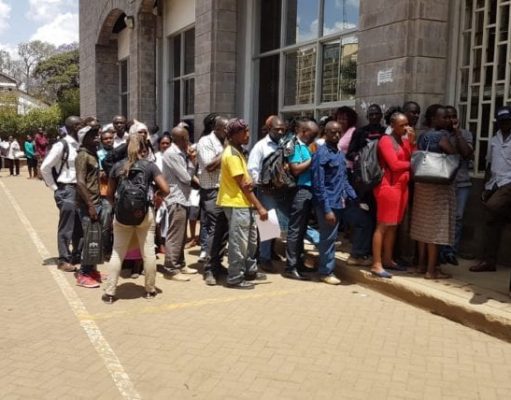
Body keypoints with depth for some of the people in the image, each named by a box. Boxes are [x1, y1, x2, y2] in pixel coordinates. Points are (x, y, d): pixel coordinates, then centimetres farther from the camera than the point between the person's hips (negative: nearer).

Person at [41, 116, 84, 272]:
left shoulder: (79, 145, 6)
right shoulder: (61, 145, -13)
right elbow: (45, 168, -13)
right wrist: (55, 187, -7)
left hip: (79, 189, 7)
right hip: (66, 190, -6)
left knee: (80, 226, 14)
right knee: (66, 227, 1)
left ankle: (77, 255, 29)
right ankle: (64, 259, 13)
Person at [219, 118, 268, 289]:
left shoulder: (237, 152, 13)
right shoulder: (232, 155, -17)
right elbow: (242, 184, -19)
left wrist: (250, 182, -9)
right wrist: (260, 207, -16)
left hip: (244, 203, 10)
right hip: (237, 204, -10)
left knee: (251, 239, 18)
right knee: (239, 243, -2)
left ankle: (250, 271, 31)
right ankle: (235, 278, 8)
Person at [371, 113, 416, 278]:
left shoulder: (405, 140, 16)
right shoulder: (386, 140, -7)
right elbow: (394, 165, -15)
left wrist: (412, 142, -2)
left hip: (402, 186, 8)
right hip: (389, 186, -8)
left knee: (393, 225, 11)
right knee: (383, 226, -6)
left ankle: (387, 260, 21)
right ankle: (376, 265, -3)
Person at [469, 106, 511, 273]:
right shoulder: (494, 140, 16)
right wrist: (486, 188, 14)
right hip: (495, 184, 6)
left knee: (493, 206, -32)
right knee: (492, 222, 4)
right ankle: (488, 261, 8)